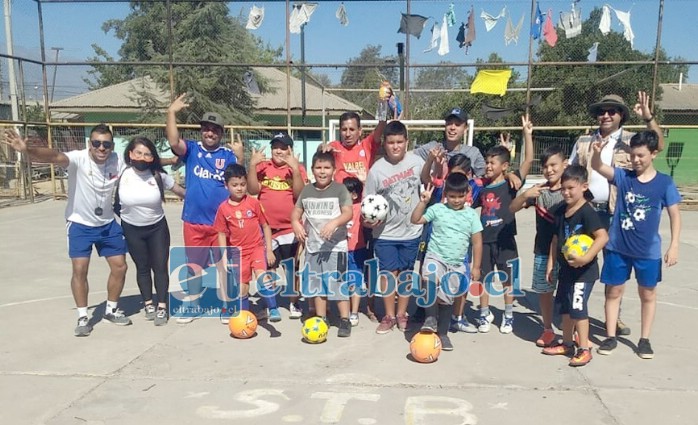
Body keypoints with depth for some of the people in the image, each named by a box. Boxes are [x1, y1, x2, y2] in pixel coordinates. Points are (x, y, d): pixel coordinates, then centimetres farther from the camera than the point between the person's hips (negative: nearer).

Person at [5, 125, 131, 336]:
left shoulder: (117, 161, -12)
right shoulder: (78, 159, -23)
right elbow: (54, 156, -42)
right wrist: (27, 150, -61)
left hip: (108, 223, 3)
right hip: (80, 224, -3)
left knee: (120, 267, 4)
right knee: (80, 269, -8)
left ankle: (111, 309, 25)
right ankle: (82, 317, 10)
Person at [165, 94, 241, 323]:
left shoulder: (227, 155, 0)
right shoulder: (191, 149, 2)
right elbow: (174, 142, -17)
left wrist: (240, 159, -25)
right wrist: (172, 113, -24)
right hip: (193, 220, 1)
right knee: (194, 264, 13)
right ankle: (193, 307, 28)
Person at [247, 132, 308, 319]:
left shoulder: (297, 168, -2)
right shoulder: (262, 167, 3)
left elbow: (301, 195, -14)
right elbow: (253, 190, -8)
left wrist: (295, 169, -23)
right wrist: (252, 165, -17)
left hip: (290, 228, -2)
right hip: (266, 228, 2)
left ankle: (294, 303, 25)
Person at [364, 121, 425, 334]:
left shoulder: (416, 161, -4)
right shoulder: (377, 169, -10)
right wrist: (367, 219, -20)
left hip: (411, 230, 2)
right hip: (385, 232, -2)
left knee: (406, 272, 11)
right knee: (389, 273, 2)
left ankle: (402, 314, 26)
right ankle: (389, 316, 18)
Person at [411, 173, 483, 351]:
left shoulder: (471, 215, 2)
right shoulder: (437, 209, -2)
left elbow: (477, 241, 5)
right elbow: (415, 220, -6)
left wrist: (476, 267, 3)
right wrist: (423, 202, -17)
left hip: (457, 263, 2)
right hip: (435, 257, -2)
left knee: (448, 299, 9)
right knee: (432, 282, -32)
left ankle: (442, 333, 26)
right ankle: (431, 318, -12)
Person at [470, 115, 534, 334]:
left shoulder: (510, 183, -6)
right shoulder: (482, 187, 4)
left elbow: (528, 161, -15)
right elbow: (468, 205, 15)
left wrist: (527, 134, -21)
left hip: (505, 239, -3)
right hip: (484, 239, 3)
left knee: (508, 280, 9)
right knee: (484, 279, 11)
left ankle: (508, 317, 23)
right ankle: (484, 315, 26)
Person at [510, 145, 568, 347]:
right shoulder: (538, 191, 0)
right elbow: (512, 208, 0)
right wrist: (525, 195, -18)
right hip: (543, 252, 3)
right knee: (544, 291, 12)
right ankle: (547, 330, 28)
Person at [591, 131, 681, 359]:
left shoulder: (665, 182, -6)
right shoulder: (623, 176, -3)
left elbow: (674, 215, -2)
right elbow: (597, 167, -16)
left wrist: (674, 245, -7)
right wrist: (597, 153, -37)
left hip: (648, 250, 0)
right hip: (618, 247, 1)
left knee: (647, 294, 13)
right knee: (614, 291, 9)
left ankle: (645, 339, 28)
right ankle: (610, 337, 22)